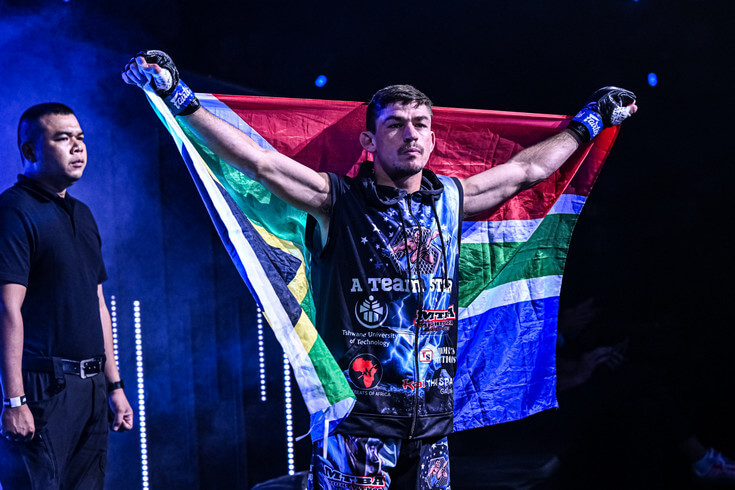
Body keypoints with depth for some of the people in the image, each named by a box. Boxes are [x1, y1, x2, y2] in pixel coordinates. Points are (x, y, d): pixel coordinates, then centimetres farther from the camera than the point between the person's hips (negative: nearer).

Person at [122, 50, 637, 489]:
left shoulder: (449, 201, 11)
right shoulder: (339, 203, -2)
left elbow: (528, 169, 23)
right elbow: (259, 161, -11)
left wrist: (591, 119, 32)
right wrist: (180, 99, -17)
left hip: (431, 420, 4)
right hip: (358, 416, -4)